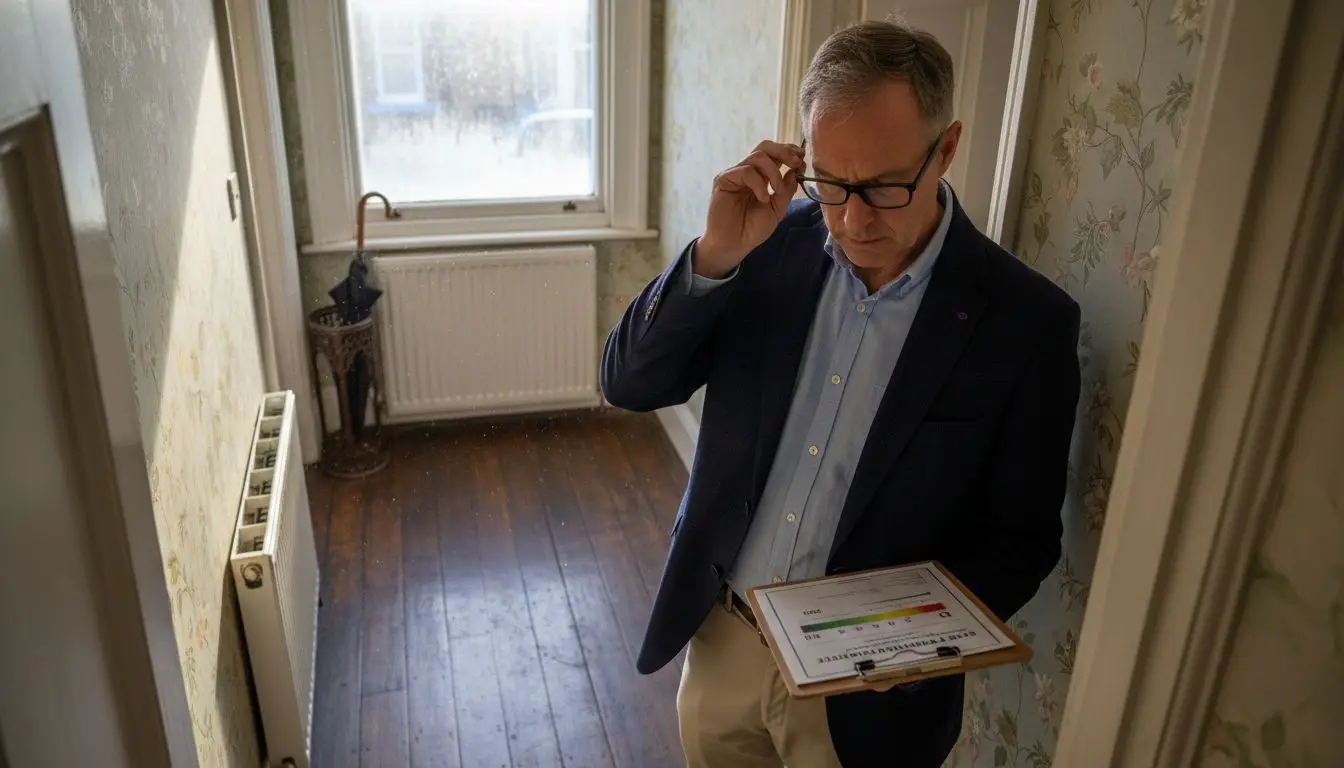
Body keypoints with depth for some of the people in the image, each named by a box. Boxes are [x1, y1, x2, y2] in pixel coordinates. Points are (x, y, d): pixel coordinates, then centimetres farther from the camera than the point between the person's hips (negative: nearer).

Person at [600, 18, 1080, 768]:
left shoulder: (1027, 320, -16)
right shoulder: (773, 243, -9)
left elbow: (1020, 536, -8)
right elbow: (630, 384, -10)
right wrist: (716, 255, -24)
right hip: (720, 634, 3)